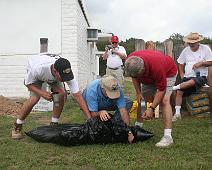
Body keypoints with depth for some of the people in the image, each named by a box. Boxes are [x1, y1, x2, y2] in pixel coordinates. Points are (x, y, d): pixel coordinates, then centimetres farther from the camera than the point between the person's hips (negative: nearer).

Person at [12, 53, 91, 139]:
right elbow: (28, 83, -23)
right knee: (35, 98, -23)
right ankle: (17, 126, -2)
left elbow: (78, 96, -35)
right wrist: (41, 93, -41)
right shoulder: (37, 69, -44)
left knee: (61, 93, -21)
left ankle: (54, 124, -2)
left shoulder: (67, 73, -37)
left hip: (52, 76, 3)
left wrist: (89, 118, -37)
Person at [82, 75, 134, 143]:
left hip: (107, 104, 3)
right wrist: (100, 112, -57)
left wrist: (128, 131, -36)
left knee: (128, 102, -19)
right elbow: (93, 114, -34)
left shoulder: (118, 89, -31)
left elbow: (123, 110, -31)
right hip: (91, 106, -3)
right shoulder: (91, 90, -39)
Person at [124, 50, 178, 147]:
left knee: (164, 100, -23)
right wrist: (138, 93, -12)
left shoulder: (156, 66, -44)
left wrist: (151, 109, -36)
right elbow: (134, 77, -5)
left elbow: (161, 90, -34)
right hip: (149, 76, 6)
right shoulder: (130, 62, -28)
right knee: (141, 100, 6)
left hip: (168, 72, -6)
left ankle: (168, 136, -25)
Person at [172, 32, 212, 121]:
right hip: (187, 76, 3)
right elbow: (181, 64, 20)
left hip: (201, 76, -3)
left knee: (193, 81, -39)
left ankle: (176, 87, -19)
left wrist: (201, 63, -15)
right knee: (179, 92, -17)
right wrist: (182, 74, 6)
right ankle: (177, 113, -13)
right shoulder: (186, 50, 11)